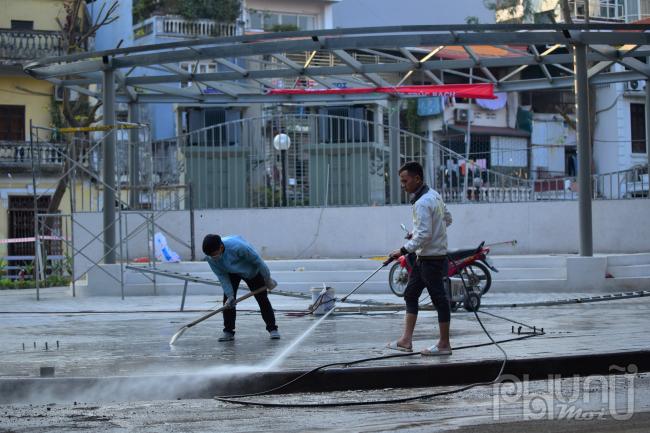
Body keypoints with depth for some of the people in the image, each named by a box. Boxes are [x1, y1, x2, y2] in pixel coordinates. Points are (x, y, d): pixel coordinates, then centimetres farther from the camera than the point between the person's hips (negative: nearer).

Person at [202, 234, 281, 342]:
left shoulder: (238, 247, -43)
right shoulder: (210, 257, -28)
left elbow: (257, 261, -29)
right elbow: (222, 276, -17)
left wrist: (268, 279, -18)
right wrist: (230, 295, -22)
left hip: (251, 271, -3)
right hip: (231, 273, 4)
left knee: (262, 299, -2)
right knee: (228, 300, -8)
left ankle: (272, 329, 7)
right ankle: (228, 331, 0)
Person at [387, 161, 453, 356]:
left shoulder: (422, 203, -21)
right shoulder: (434, 195, 9)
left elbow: (424, 235, -26)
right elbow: (448, 219, 18)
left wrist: (404, 250, -21)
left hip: (431, 258, -11)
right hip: (425, 256, 11)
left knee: (439, 298, -1)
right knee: (410, 294, 13)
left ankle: (444, 344, 6)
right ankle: (406, 340, 15)